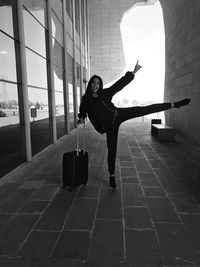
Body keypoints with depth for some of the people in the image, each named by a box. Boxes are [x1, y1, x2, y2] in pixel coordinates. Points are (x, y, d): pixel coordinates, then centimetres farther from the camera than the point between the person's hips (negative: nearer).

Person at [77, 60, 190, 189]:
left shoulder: (105, 93, -3)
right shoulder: (86, 99, -1)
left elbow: (119, 84, -8)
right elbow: (83, 111, 14)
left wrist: (133, 73, -16)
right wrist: (82, 118, -8)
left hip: (118, 114, 0)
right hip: (109, 125, 0)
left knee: (146, 109, -9)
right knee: (112, 150, 4)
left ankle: (174, 104, 0)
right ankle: (112, 176, 23)